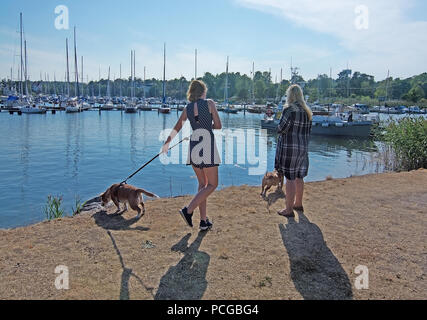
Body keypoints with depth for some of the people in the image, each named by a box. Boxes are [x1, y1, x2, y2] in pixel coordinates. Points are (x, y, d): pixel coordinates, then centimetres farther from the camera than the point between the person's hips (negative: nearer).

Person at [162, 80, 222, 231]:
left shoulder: (187, 108, 9)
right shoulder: (210, 103, -3)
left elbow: (176, 129, 15)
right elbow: (218, 126, -2)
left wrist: (167, 143, 26)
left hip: (193, 147, 6)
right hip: (207, 146, -6)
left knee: (202, 183, 14)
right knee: (212, 184, 4)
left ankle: (204, 221, 14)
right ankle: (188, 210, -8)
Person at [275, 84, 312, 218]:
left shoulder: (289, 109, -15)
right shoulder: (307, 111, 9)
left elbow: (281, 128, -15)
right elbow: (308, 131, 13)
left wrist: (279, 129, 7)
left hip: (289, 147, -8)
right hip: (302, 147, 8)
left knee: (290, 178, -2)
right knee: (299, 177, 18)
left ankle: (289, 209, 4)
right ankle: (298, 204, 33)